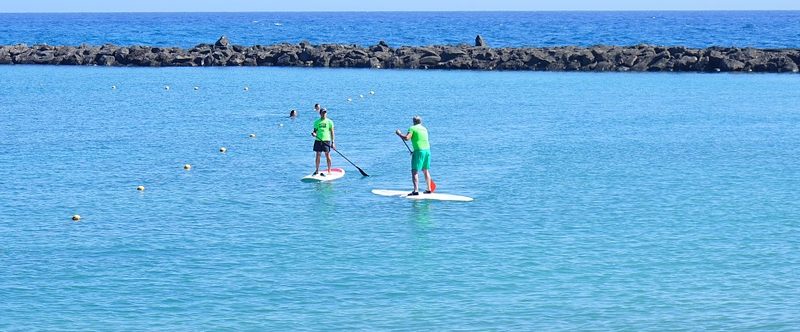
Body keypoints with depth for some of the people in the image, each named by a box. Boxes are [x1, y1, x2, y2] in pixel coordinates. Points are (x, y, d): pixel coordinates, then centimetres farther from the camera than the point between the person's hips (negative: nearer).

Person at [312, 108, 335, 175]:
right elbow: (315, 131, 12)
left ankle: (329, 171, 3)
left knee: (327, 155, -2)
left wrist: (333, 142, -3)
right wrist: (313, 133, -12)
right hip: (318, 140, 2)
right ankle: (317, 170, 13)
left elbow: (332, 132, 2)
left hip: (326, 140, -2)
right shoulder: (317, 122, 10)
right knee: (318, 155, 5)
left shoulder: (329, 122, 3)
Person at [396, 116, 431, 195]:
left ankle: (416, 190, -20)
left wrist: (399, 134, 0)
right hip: (427, 150, 7)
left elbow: (406, 138, -17)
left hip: (419, 151, -7)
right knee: (426, 170, 19)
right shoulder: (424, 129, 18)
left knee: (415, 171, -8)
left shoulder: (412, 128, -4)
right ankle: (429, 189, 23)